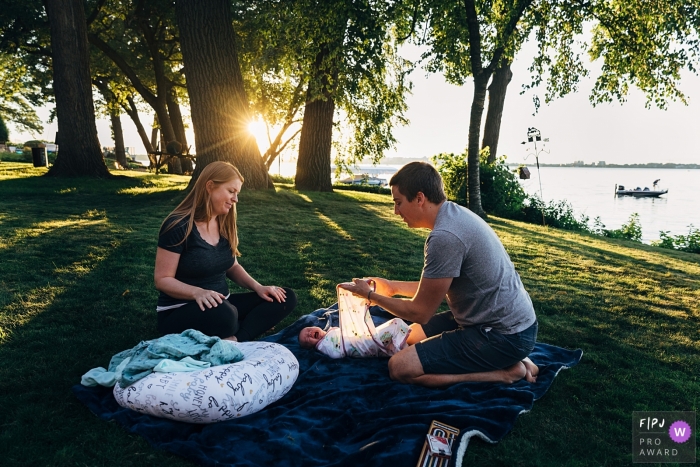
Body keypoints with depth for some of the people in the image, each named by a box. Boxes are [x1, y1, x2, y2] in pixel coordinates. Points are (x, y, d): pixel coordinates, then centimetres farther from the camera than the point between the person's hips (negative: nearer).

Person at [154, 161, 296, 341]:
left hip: (221, 304, 8)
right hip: (179, 312, -8)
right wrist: (198, 292, -33)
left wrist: (257, 287, -1)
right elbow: (162, 280, -14)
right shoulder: (178, 226, -14)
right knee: (224, 314, -43)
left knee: (286, 298, -10)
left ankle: (235, 340, -26)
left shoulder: (225, 225, 7)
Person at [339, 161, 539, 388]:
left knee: (401, 367, -11)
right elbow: (437, 286, 16)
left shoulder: (445, 237, -26)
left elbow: (420, 312, -16)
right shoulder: (455, 214, 4)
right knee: (412, 335, 21)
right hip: (510, 319, 10)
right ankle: (507, 358, 14)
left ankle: (506, 371, -3)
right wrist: (393, 287, 16)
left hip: (504, 335, -10)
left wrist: (370, 295, -2)